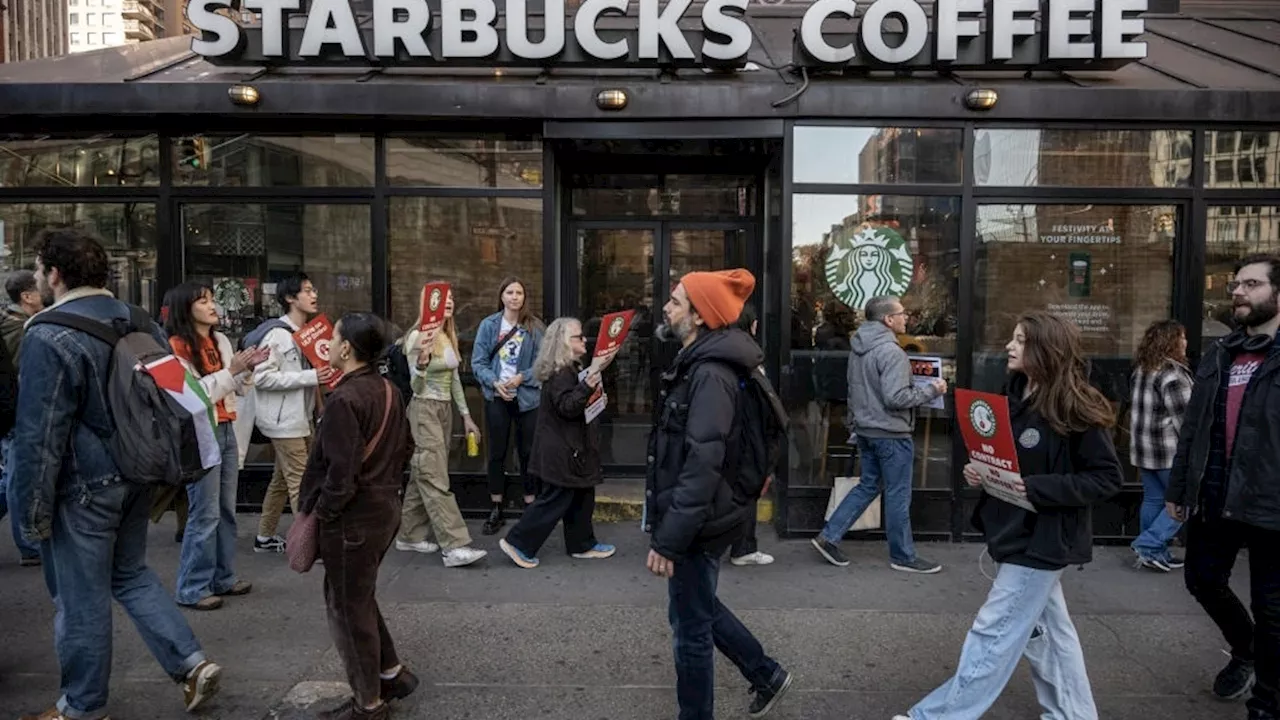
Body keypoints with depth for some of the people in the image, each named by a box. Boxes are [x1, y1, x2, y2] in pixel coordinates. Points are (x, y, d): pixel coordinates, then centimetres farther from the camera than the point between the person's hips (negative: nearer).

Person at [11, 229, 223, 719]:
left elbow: (39, 436, -18)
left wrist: (32, 512, -10)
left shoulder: (49, 336, -18)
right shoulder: (141, 324, 5)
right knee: (131, 574, 22)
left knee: (80, 598, 8)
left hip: (82, 488, -7)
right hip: (138, 478, 7)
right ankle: (192, 664, 16)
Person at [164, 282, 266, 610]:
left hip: (226, 431, 7)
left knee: (226, 510, 12)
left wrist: (248, 368, -2)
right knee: (205, 514, -5)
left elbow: (237, 388, 16)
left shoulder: (220, 341, 11)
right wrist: (230, 370, -19)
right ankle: (192, 589, 6)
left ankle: (223, 578, 23)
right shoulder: (176, 347, -10)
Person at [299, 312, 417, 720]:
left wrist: (321, 513, -11)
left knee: (348, 607, 7)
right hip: (383, 507, 9)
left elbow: (342, 471, -24)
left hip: (353, 518, -9)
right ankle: (391, 673, 32)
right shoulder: (387, 391, 5)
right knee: (359, 598, 24)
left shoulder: (345, 399, -22)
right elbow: (405, 447, 13)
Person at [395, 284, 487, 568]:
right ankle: (454, 546, -11)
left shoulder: (449, 336, 11)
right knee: (436, 479, -9)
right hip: (424, 410, -8)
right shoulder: (417, 336, -12)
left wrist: (466, 415, 17)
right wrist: (422, 360, -34)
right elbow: (416, 386, -15)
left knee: (423, 476, 13)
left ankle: (410, 536, 22)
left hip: (445, 409, 8)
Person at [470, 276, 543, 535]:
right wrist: (495, 382, -16)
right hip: (497, 397, 1)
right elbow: (478, 362, -1)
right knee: (497, 453, 9)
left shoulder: (535, 327, -2)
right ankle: (496, 511, 19)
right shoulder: (488, 325, 1)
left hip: (527, 397, -1)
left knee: (528, 453, 7)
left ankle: (531, 508, 19)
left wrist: (523, 377, -17)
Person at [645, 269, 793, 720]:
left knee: (691, 626, 6)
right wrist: (668, 526, 18)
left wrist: (668, 539, -26)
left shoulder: (710, 375, -23)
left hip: (698, 524, -10)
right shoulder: (698, 365, 9)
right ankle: (767, 676, 40)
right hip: (698, 518, 10)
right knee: (698, 609, 24)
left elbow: (701, 466, -28)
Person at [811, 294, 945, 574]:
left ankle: (829, 537, 15)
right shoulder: (890, 351, -21)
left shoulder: (858, 348, 8)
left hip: (866, 429, 9)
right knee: (898, 495, 4)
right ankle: (903, 556, 17)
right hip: (891, 433, -9)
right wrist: (931, 390, -14)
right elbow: (895, 397, -25)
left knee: (867, 485, 18)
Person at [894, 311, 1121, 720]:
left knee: (993, 634, -2)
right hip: (1015, 533, 8)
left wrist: (1040, 489, -24)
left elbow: (1106, 478, -14)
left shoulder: (1076, 410, -16)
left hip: (1042, 540, -8)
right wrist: (977, 472, -2)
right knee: (1047, 629, 18)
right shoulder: (1014, 398, 8)